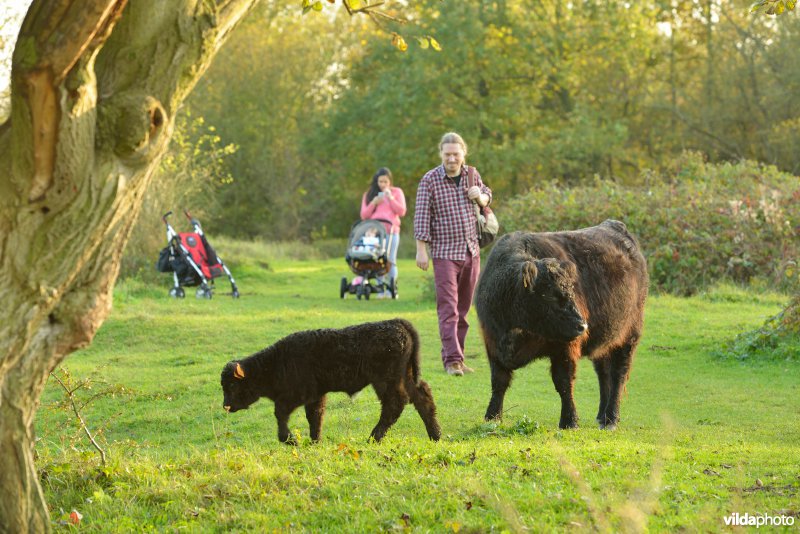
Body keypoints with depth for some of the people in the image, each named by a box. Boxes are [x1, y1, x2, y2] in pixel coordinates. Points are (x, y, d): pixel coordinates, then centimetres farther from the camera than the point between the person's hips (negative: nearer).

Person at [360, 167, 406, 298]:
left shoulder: (396, 192, 12)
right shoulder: (369, 194, 15)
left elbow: (401, 211, 2)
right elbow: (364, 215, 10)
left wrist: (390, 198, -6)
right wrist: (374, 203, -4)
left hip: (391, 231, -1)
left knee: (391, 260, -6)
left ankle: (393, 289, -5)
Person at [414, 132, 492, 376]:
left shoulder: (472, 175, 6)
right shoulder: (429, 180, -8)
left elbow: (487, 196, 23)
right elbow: (421, 216, -9)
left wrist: (480, 196, -2)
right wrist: (421, 250, -13)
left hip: (471, 252, 5)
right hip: (444, 253, -5)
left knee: (463, 308, 9)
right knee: (448, 308, -11)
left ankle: (456, 356, 17)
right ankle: (452, 360, -15)